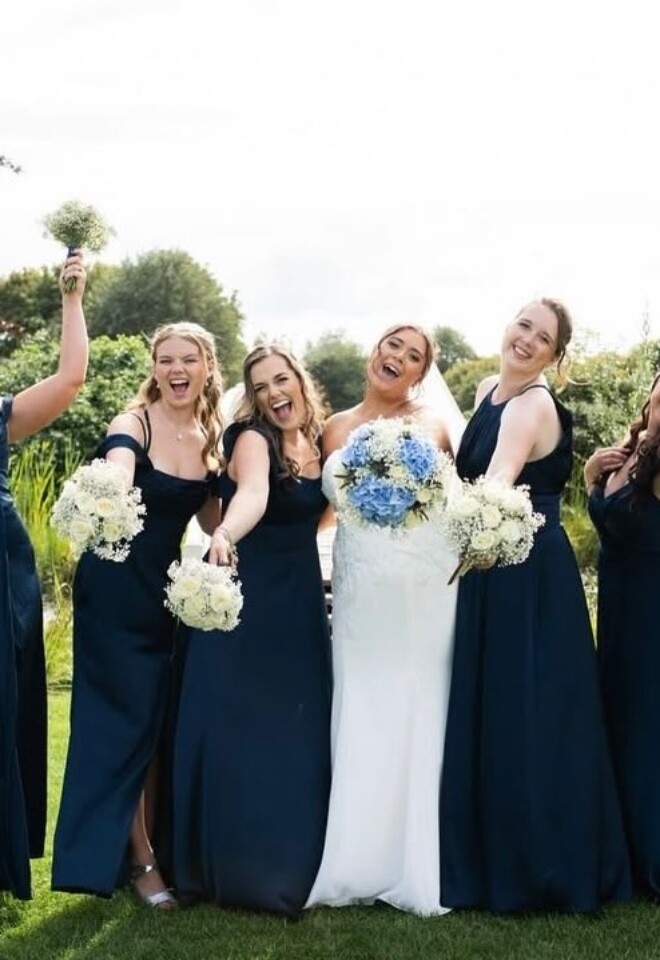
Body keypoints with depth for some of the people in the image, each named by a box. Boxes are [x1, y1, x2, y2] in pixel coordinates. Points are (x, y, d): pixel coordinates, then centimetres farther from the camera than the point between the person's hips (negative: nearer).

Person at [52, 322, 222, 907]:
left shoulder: (212, 438, 2)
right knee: (125, 720, -1)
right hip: (114, 589, -6)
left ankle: (153, 844, 25)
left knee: (160, 720, 11)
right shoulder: (133, 426, -15)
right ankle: (138, 858, 9)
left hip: (168, 590, 6)